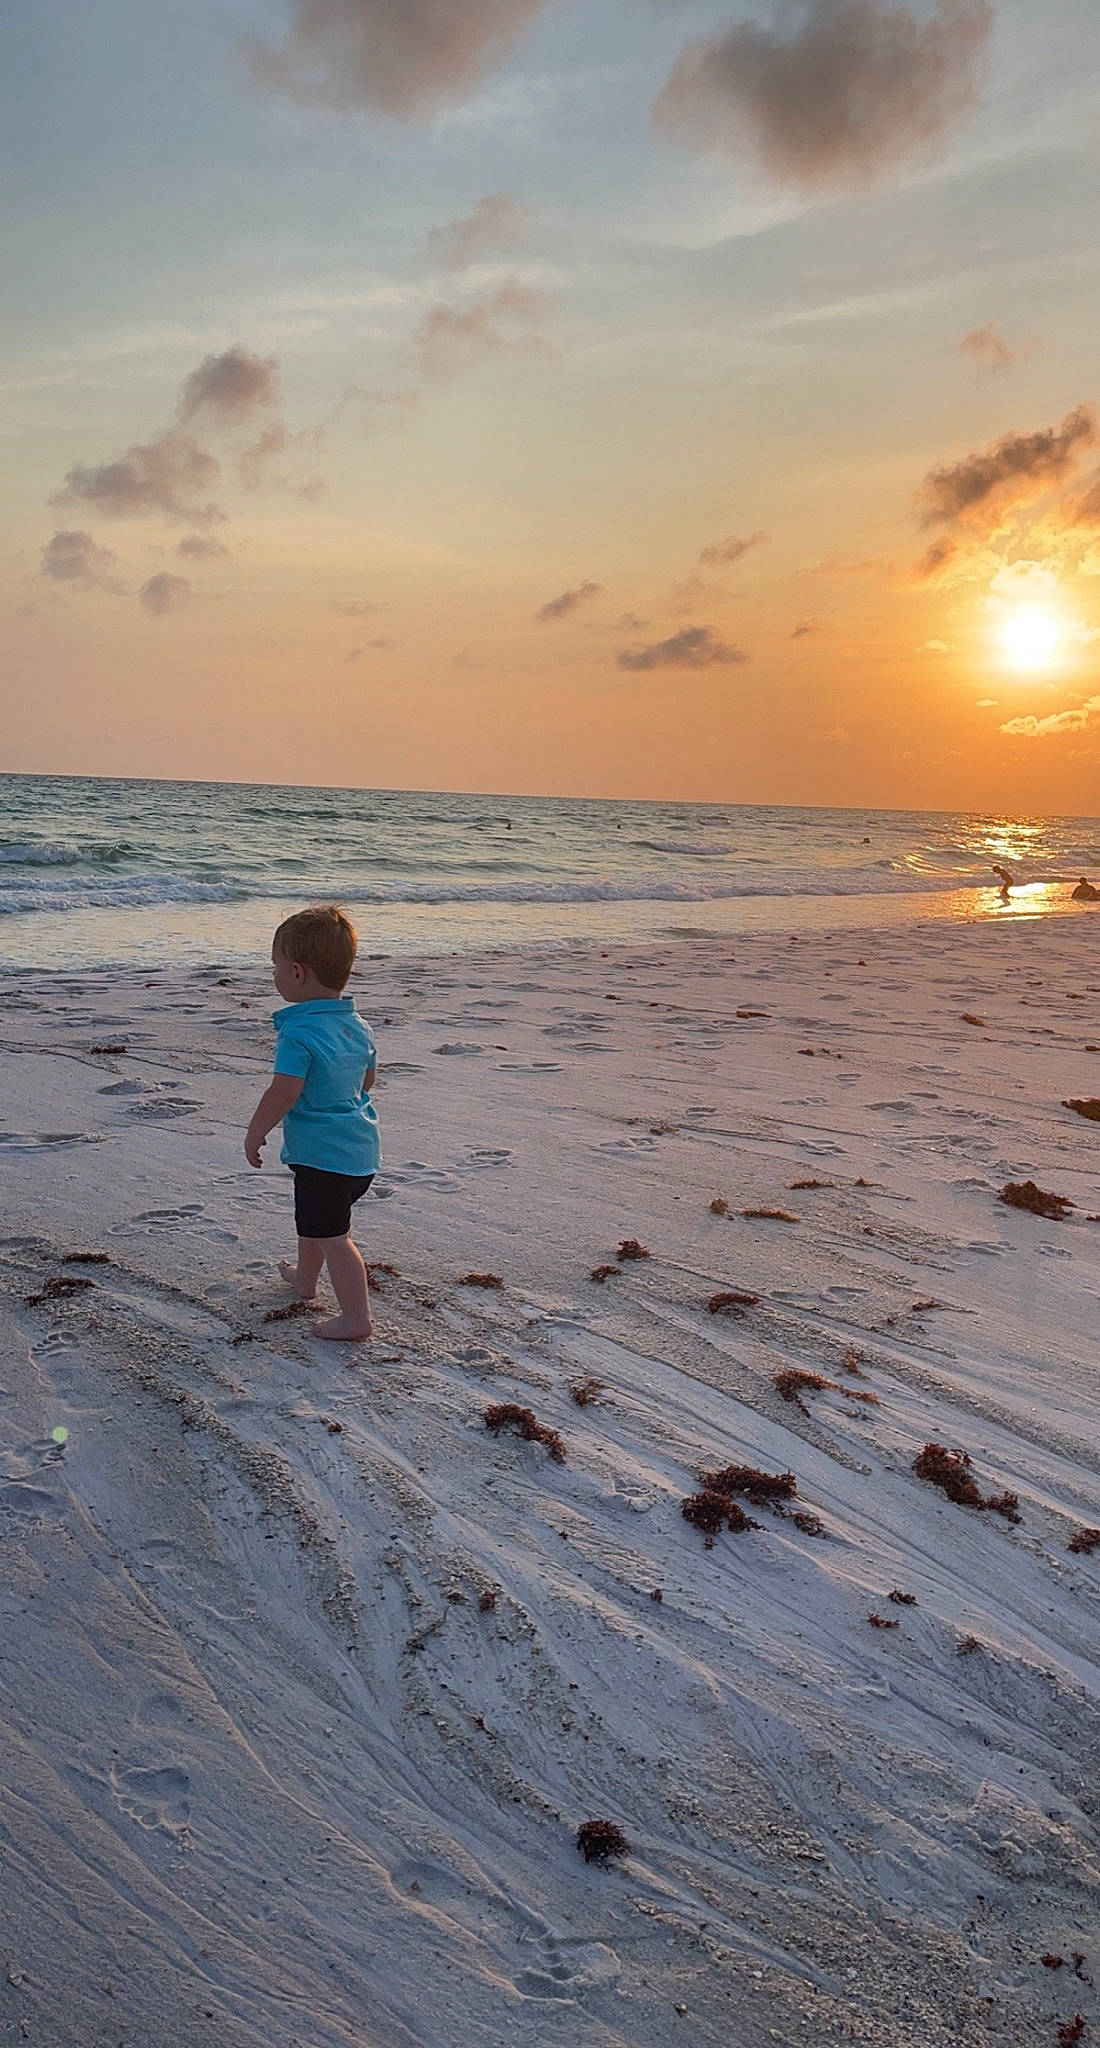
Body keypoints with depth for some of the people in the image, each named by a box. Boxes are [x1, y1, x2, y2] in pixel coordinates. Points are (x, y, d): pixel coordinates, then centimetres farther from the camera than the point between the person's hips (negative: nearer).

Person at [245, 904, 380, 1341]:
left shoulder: (298, 1032, -23)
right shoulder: (357, 1024, 4)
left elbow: (283, 1094, -25)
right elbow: (368, 1078, 16)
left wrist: (254, 1134, -10)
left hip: (321, 1153, -9)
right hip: (361, 1149, 10)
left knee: (331, 1235, 0)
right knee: (314, 1219, 29)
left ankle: (355, 1318, 5)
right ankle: (304, 1277, 50)